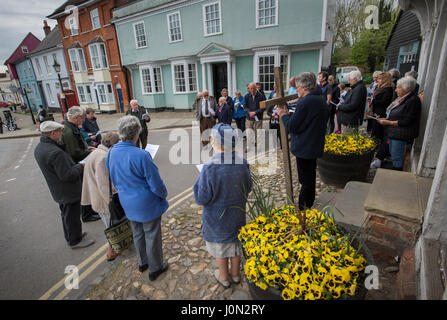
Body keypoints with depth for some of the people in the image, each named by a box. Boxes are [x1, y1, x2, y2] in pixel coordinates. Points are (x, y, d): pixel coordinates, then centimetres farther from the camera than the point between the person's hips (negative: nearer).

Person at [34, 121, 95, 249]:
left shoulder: (39, 148, 2)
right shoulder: (55, 152, -31)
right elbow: (68, 175, -29)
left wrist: (74, 165, 5)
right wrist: (81, 166, -15)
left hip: (58, 191, 10)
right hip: (69, 191, -10)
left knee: (66, 214, 25)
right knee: (72, 216, 8)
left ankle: (70, 236, 42)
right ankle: (75, 241, 24)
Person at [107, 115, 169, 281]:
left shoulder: (111, 153, -7)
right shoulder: (141, 155, -29)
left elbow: (114, 180, 8)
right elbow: (156, 183, -21)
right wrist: (164, 194, -2)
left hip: (128, 203, 7)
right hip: (147, 204, -6)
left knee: (138, 234, 25)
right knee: (152, 236, 13)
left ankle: (143, 262, 46)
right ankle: (155, 268, 32)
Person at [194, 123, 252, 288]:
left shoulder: (210, 169, -32)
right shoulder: (242, 164, -18)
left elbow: (201, 199, -23)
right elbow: (248, 189, -4)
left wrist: (199, 180, -9)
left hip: (217, 219, -3)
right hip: (237, 216, 4)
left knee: (220, 250, 22)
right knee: (236, 244, 27)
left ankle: (224, 277, 45)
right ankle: (235, 274, 49)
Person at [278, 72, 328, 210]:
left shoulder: (305, 102, -23)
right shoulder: (321, 99, 8)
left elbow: (291, 127, -22)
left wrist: (284, 116, -5)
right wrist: (289, 115, 11)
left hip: (304, 148, -10)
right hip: (315, 146, 10)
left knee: (306, 181, 2)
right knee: (310, 178, 23)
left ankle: (303, 208, 15)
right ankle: (310, 204, 39)